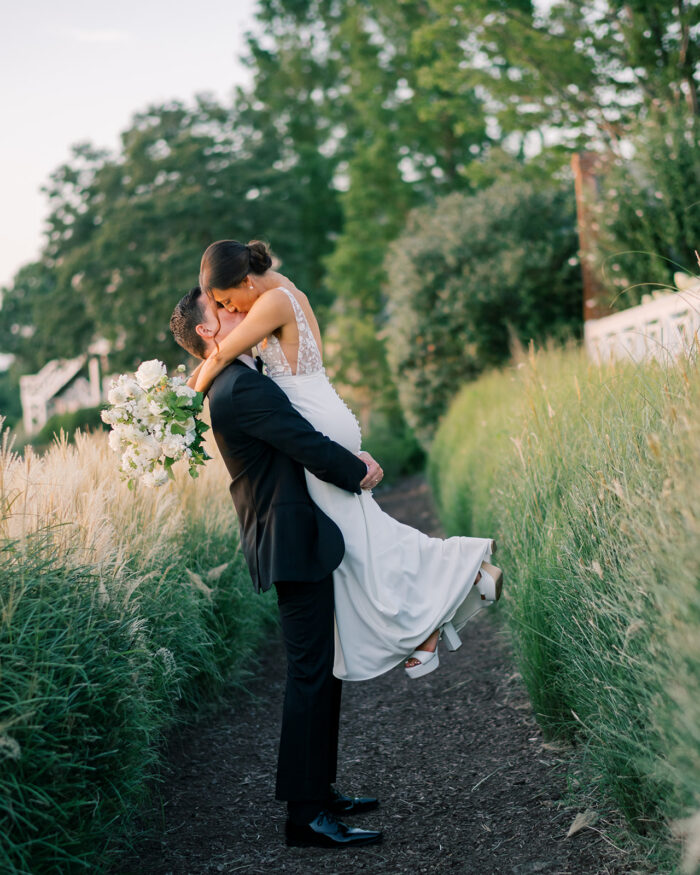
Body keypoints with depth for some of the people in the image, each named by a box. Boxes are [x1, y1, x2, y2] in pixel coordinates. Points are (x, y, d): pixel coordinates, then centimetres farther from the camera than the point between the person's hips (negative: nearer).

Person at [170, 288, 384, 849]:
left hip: (292, 539, 11)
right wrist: (359, 473, -1)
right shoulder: (242, 389, -17)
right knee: (310, 674, -7)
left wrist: (353, 457, 2)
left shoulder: (237, 384, 17)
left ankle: (319, 789, 26)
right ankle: (305, 813, 0)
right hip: (294, 543, -11)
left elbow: (302, 437, 18)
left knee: (322, 669, 16)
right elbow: (308, 445, -19)